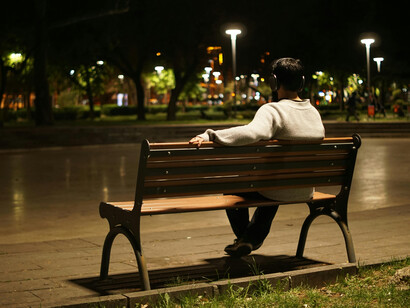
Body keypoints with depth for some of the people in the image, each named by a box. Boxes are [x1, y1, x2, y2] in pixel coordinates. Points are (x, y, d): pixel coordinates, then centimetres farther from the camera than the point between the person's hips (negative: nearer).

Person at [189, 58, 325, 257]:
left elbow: (252, 132, -42)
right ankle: (254, 238, 48)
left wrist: (209, 136, -43)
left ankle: (243, 237, 29)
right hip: (305, 191, 7)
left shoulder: (272, 111, -22)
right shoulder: (314, 113, 1)